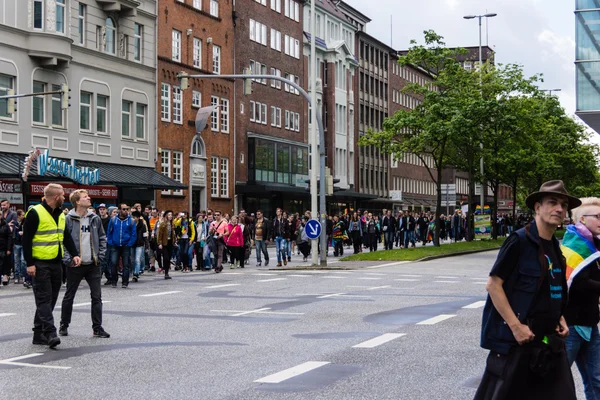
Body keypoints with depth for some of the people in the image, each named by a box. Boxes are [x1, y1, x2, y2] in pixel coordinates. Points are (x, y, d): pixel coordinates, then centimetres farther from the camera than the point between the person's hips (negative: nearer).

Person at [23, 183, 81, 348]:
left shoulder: (60, 215, 13)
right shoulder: (35, 213, -11)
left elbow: (66, 237, 19)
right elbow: (26, 239, -12)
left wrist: (74, 254, 4)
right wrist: (29, 263, -16)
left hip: (56, 263, 8)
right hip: (40, 264, -8)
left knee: (51, 299, 9)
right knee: (44, 299, -9)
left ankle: (39, 334, 16)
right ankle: (50, 334, -14)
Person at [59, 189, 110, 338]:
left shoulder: (95, 219, 6)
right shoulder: (68, 219, -8)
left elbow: (102, 238, 14)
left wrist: (100, 256, 4)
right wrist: (68, 259, -14)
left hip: (93, 265, 3)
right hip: (75, 265, -3)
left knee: (97, 297, 1)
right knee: (69, 297, 9)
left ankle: (97, 328, 7)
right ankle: (64, 326, 23)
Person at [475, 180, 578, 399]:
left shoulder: (555, 249, 12)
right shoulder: (519, 241, -11)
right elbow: (493, 285, -15)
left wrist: (560, 319, 8)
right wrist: (515, 326, -18)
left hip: (550, 342, 8)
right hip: (515, 340, -7)